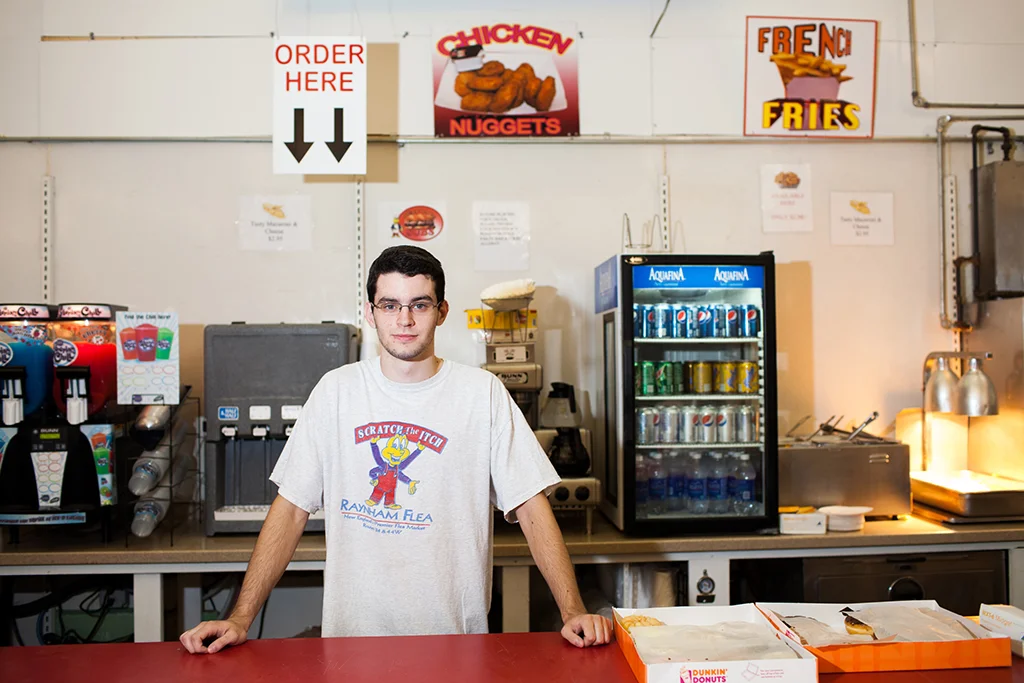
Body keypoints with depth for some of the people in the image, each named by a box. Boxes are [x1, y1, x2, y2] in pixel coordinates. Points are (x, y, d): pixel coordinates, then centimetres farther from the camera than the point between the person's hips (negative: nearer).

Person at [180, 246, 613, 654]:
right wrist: (240, 619, -4)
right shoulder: (337, 390, 2)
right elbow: (291, 508, 3)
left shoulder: (482, 393, -3)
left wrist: (573, 612, -12)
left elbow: (532, 508, -3)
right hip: (352, 631, 2)